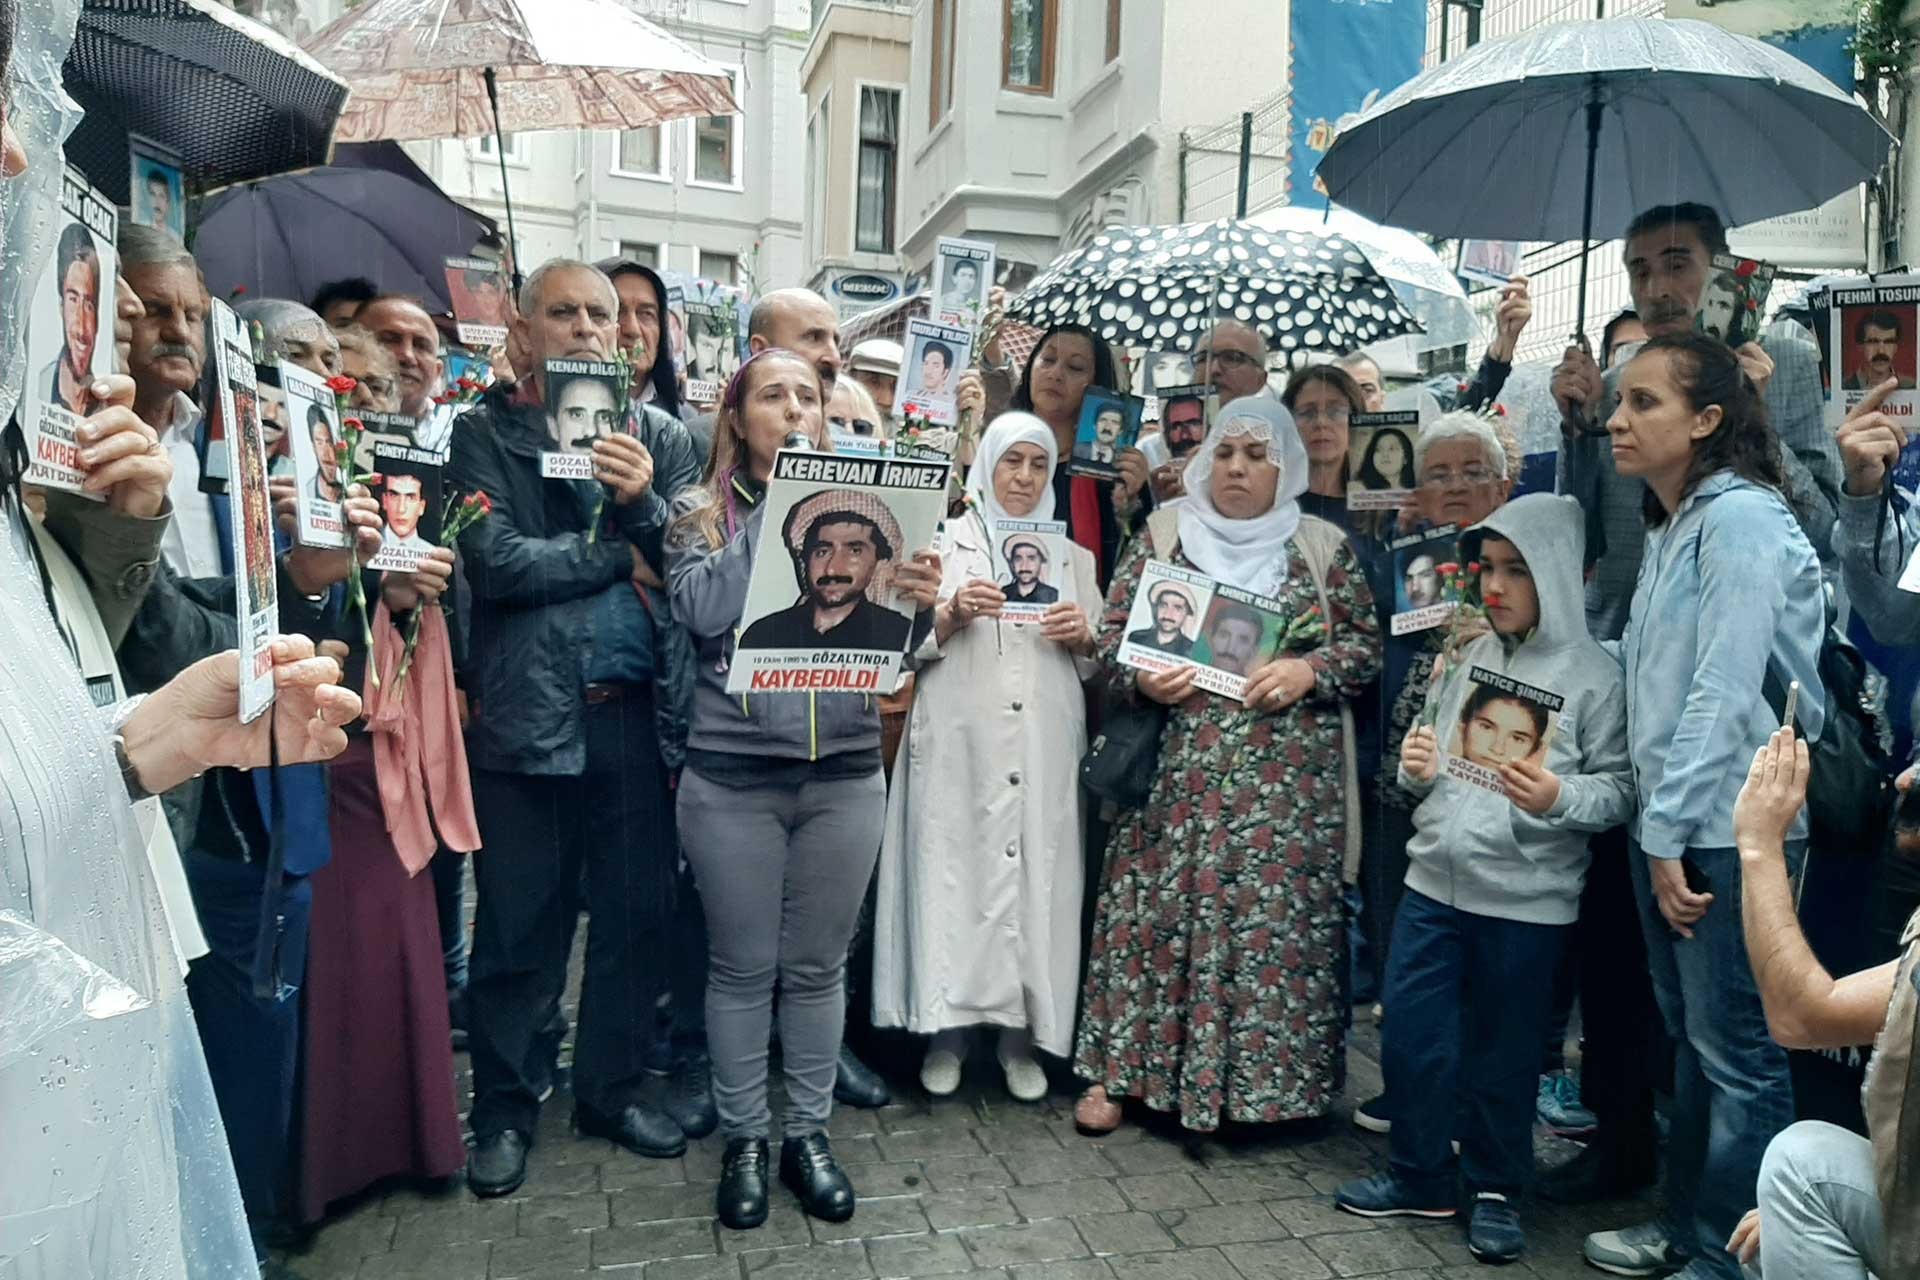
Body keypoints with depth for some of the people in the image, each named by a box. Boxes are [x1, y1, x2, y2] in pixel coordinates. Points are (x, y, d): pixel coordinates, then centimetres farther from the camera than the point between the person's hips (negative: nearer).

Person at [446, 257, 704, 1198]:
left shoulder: (659, 436, 8)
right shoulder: (483, 433, 1)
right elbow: (494, 564, -13)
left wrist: (643, 503, -19)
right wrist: (624, 553, -7)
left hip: (636, 714, 3)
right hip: (524, 715, -2)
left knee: (633, 914, 12)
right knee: (517, 928, 8)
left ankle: (612, 1089, 31)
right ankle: (504, 1109, 27)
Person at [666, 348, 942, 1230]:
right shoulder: (701, 510, 2)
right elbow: (701, 611, -16)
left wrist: (919, 602, -19)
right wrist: (775, 505, -14)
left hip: (845, 773, 2)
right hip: (733, 775, -2)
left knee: (818, 966, 12)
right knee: (742, 967, 8)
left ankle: (809, 1134, 28)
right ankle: (743, 1139, 26)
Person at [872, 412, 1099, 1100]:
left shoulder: (1073, 556, 18)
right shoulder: (946, 542, 10)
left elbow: (1097, 663, 16)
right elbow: (909, 643, 3)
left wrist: (1082, 637, -4)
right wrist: (954, 613, -14)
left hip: (1043, 751, 2)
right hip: (959, 743, -2)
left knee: (1036, 877, -1)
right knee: (953, 875, -5)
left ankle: (1022, 1033, 11)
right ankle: (946, 1030, 8)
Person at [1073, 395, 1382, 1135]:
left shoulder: (1323, 546, 7)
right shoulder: (1164, 532, 7)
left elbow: (1365, 643, 7)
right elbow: (1113, 629, 7)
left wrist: (1309, 671, -10)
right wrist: (1141, 677, -12)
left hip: (1286, 775, 0)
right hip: (1175, 764, 0)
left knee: (1274, 914, 2)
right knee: (1155, 907, 3)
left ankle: (1258, 1078, 19)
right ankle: (1119, 1068, 17)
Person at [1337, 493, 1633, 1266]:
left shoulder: (1594, 675, -8)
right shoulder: (1463, 660, 8)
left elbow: (1622, 790, -10)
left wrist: (1559, 798, -28)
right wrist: (1416, 767, -6)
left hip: (1528, 899, -5)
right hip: (1434, 881, 5)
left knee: (1503, 1051, 10)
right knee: (1410, 1036, 10)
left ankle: (1497, 1190, 30)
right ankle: (1420, 1175, 30)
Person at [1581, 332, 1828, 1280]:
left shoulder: (1741, 518, -13)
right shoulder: (1669, 527, 15)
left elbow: (1724, 690, -18)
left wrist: (1671, 831, -16)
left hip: (1727, 829, -9)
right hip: (1670, 823, 9)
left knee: (1737, 1052, 2)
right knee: (1689, 1037, 18)